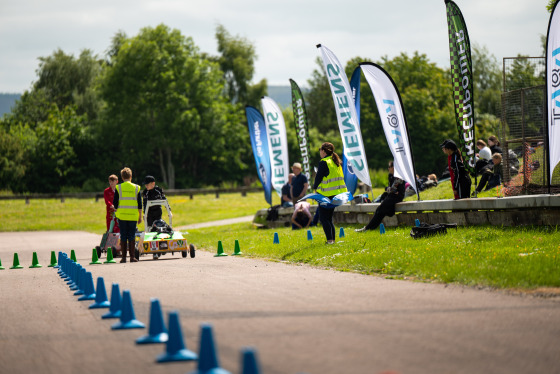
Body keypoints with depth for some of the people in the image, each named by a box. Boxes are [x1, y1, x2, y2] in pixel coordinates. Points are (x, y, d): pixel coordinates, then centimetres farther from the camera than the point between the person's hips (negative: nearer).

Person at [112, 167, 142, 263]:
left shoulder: (118, 188, -1)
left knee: (123, 236, 4)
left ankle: (124, 257, 2)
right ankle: (132, 256, 0)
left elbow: (115, 203, 0)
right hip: (133, 216, 0)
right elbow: (140, 204, 3)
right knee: (131, 236, 5)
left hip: (122, 215, 0)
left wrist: (117, 212, 17)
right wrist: (140, 216, 11)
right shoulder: (136, 188, 2)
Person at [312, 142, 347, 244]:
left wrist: (315, 188, 3)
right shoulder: (337, 162, 12)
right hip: (337, 193, 8)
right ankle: (332, 239, 11)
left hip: (327, 194, -8)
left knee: (323, 218, -3)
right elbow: (341, 177, 16)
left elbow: (318, 177, -11)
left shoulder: (323, 163, -12)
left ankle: (330, 239, -14)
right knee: (329, 218, 16)